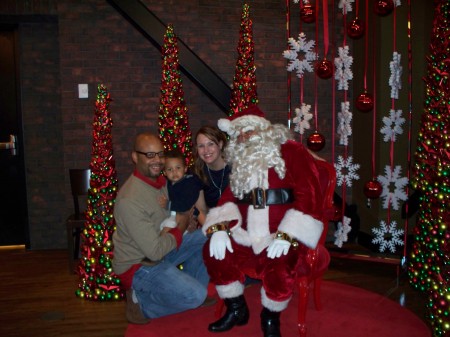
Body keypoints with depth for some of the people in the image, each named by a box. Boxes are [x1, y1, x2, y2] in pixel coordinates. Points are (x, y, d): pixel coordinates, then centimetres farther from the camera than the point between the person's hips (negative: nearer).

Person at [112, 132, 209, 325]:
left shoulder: (160, 181, -3)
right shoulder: (130, 200, -29)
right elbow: (155, 251, -27)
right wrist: (179, 229, -12)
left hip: (160, 250, 8)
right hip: (138, 266, -8)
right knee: (195, 295, -19)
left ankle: (192, 286, 14)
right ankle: (141, 303, 1)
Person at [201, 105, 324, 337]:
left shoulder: (291, 152, -4)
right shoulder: (242, 161, 17)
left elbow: (308, 196, -13)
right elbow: (229, 196, 12)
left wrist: (287, 236, -23)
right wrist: (220, 228, -9)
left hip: (284, 235, -6)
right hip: (249, 235, 6)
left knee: (279, 265, -33)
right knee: (213, 251, -14)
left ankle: (271, 318, -1)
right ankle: (236, 310, 9)